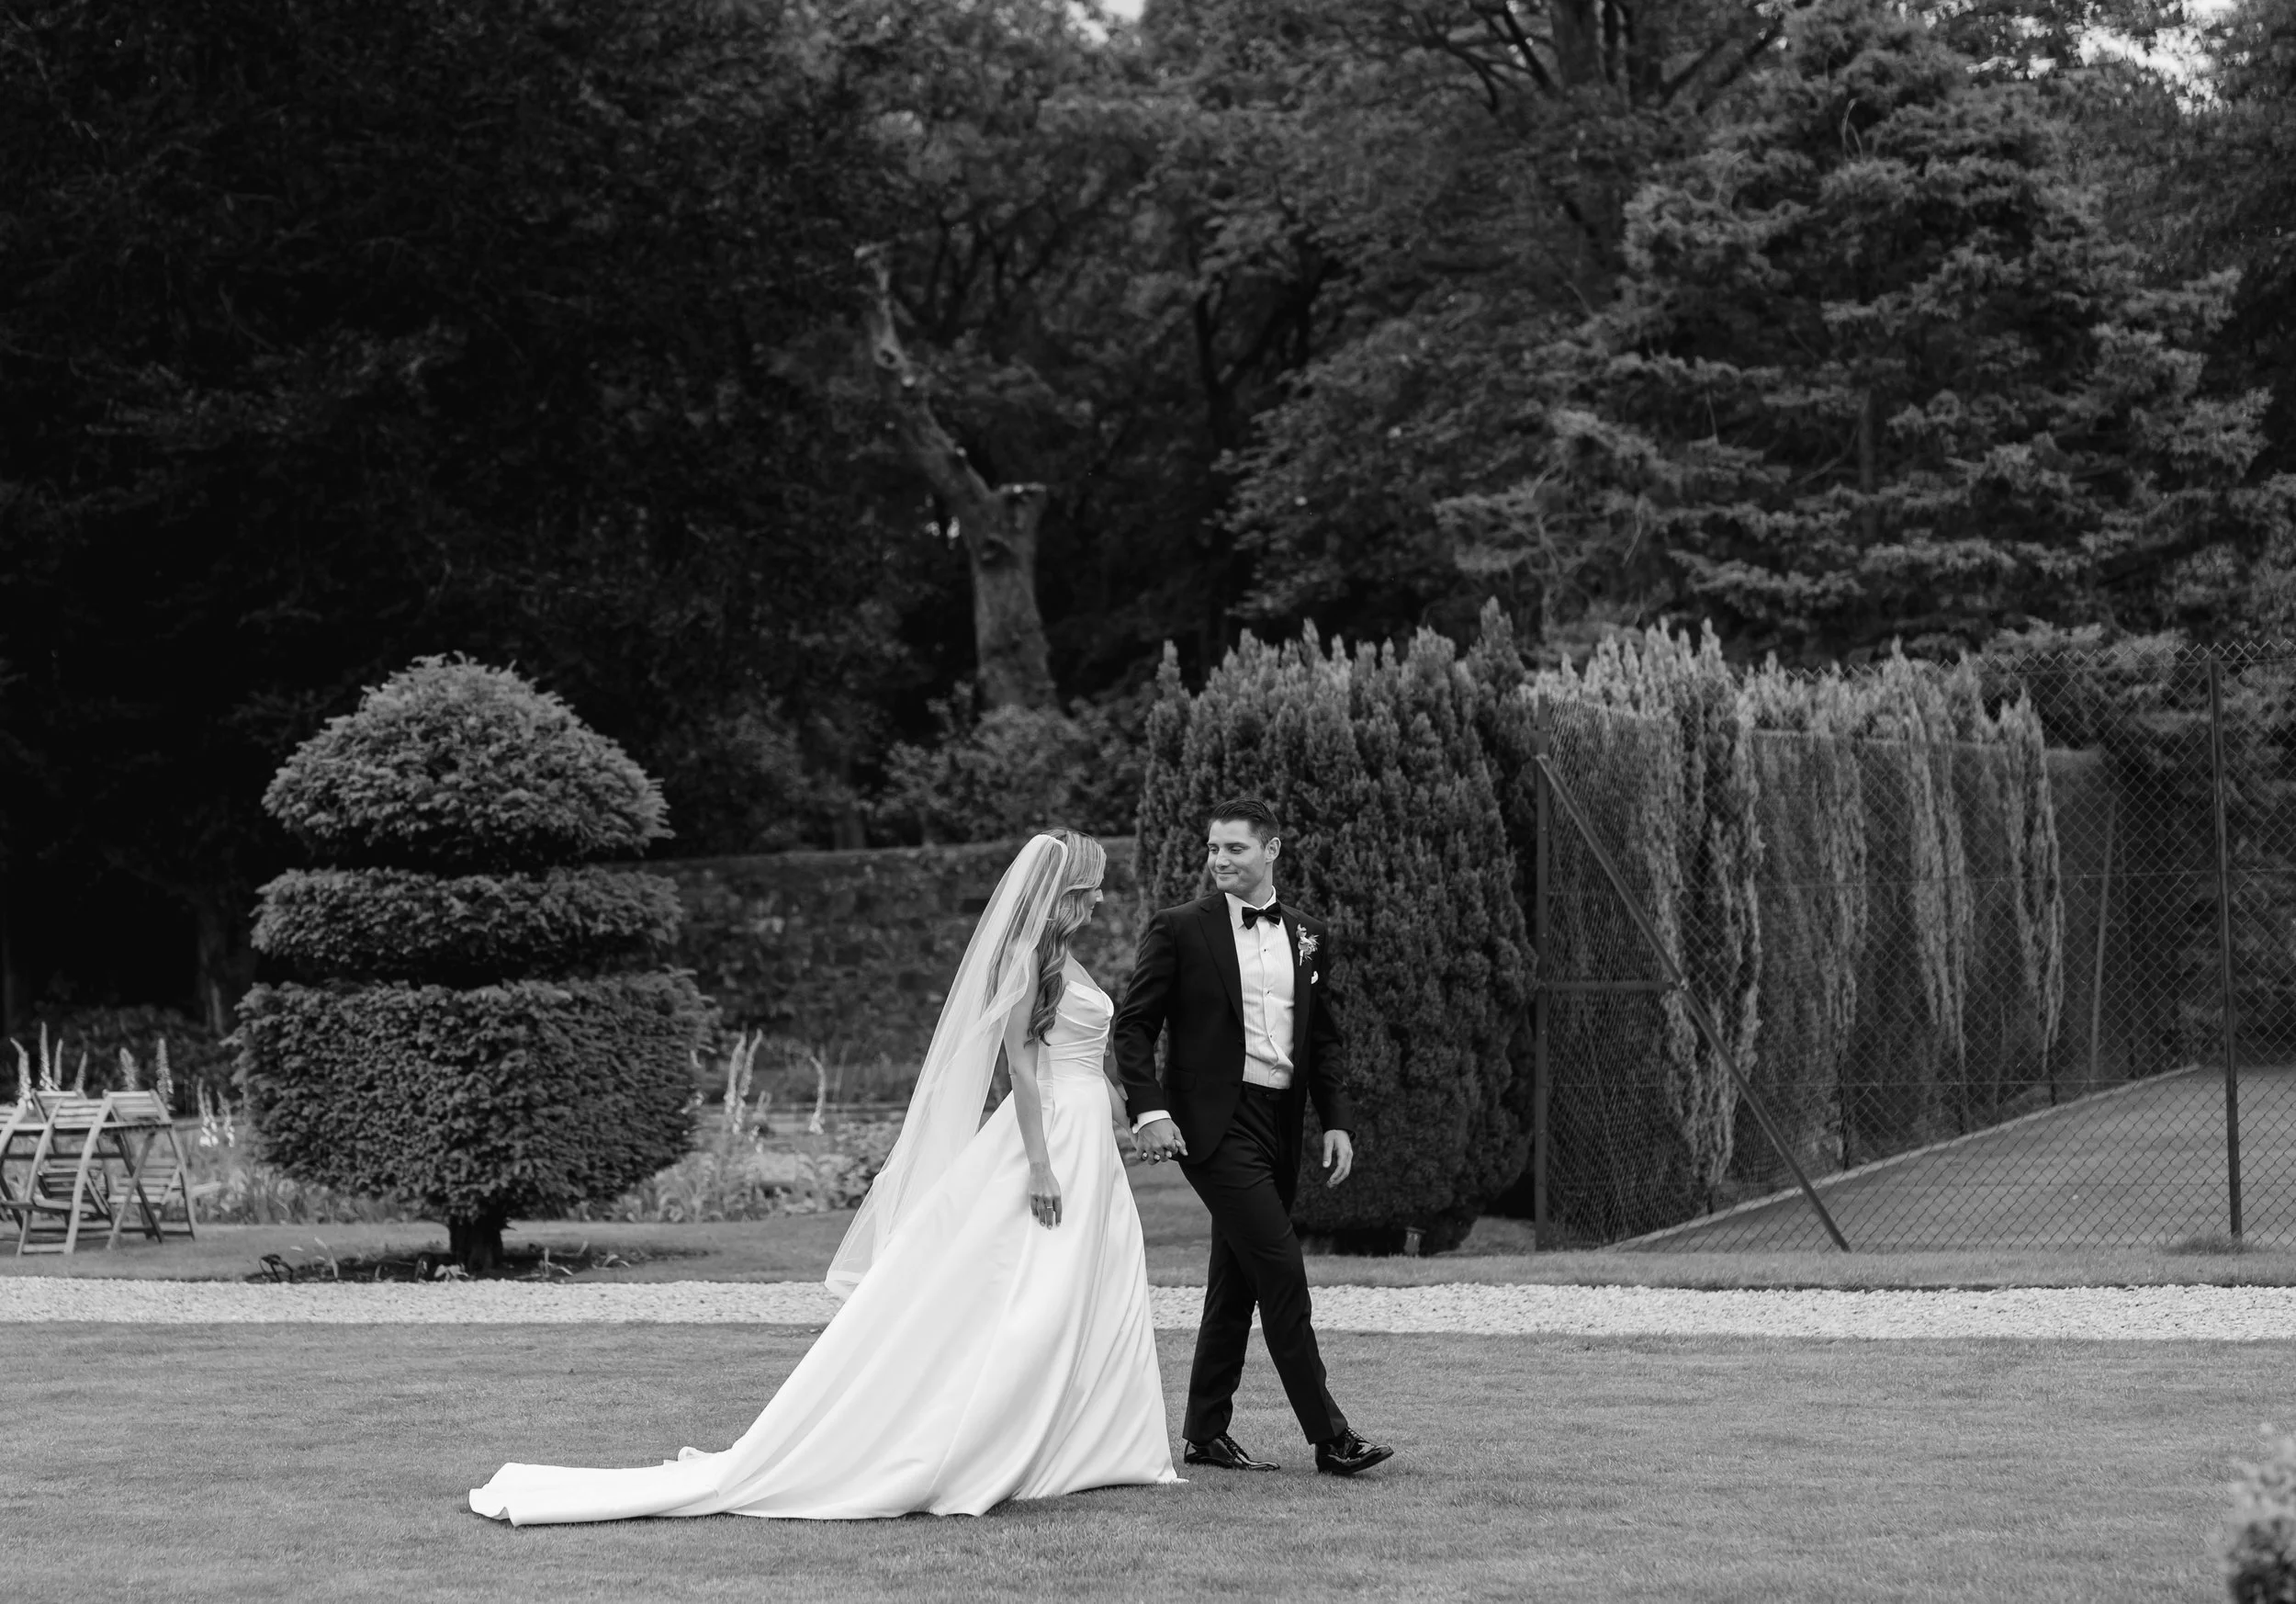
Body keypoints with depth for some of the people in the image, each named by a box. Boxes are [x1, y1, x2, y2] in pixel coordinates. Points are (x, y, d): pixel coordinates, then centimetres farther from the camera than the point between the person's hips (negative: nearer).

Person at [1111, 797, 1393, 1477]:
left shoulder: (1307, 936, 12)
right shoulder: (1180, 929, -3)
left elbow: (1322, 1038, 17)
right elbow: (1134, 1024, -4)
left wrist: (1336, 1120, 7)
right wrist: (1149, 1109, -15)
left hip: (1281, 1121, 6)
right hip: (1215, 1121, -6)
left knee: (1236, 1281, 12)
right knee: (1282, 1273, -12)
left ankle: (1206, 1433, 21)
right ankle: (1329, 1436, -11)